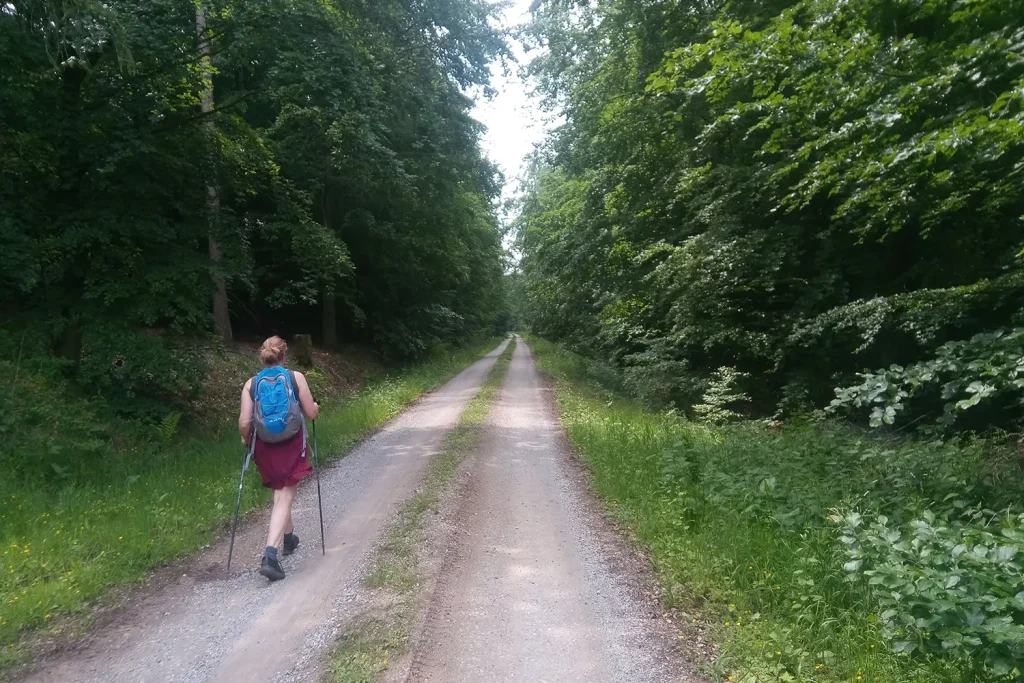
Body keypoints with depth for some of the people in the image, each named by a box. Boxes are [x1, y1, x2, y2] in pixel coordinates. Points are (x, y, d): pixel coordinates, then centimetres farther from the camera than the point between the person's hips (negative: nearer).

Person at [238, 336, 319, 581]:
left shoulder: (251, 384, -1)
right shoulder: (296, 377, -7)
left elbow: (244, 422, -6)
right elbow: (311, 413, -5)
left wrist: (246, 439, 14)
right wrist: (316, 406, 17)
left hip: (265, 446, 3)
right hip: (291, 445, -3)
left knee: (280, 494, 23)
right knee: (285, 498, -1)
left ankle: (288, 538, 41)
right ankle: (270, 555, -14)